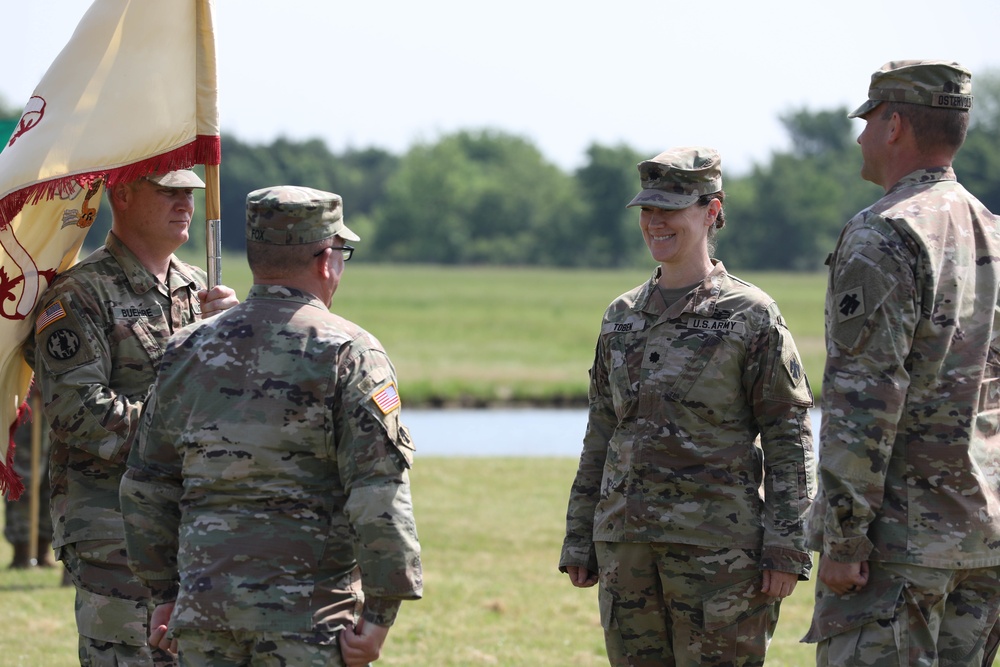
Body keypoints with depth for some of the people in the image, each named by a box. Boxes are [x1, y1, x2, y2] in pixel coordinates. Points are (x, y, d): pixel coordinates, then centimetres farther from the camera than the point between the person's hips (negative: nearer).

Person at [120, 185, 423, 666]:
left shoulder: (187, 351, 10)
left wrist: (166, 591, 23)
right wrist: (380, 610, -11)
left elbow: (146, 488, 15)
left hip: (202, 607, 5)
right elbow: (379, 495, -13)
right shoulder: (348, 354, -6)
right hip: (309, 615, -4)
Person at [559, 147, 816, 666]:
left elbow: (789, 439, -5)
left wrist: (785, 550, -12)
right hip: (625, 545, 5)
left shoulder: (752, 316, -3)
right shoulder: (622, 317, 13)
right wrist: (579, 542, 14)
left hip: (719, 546, -5)